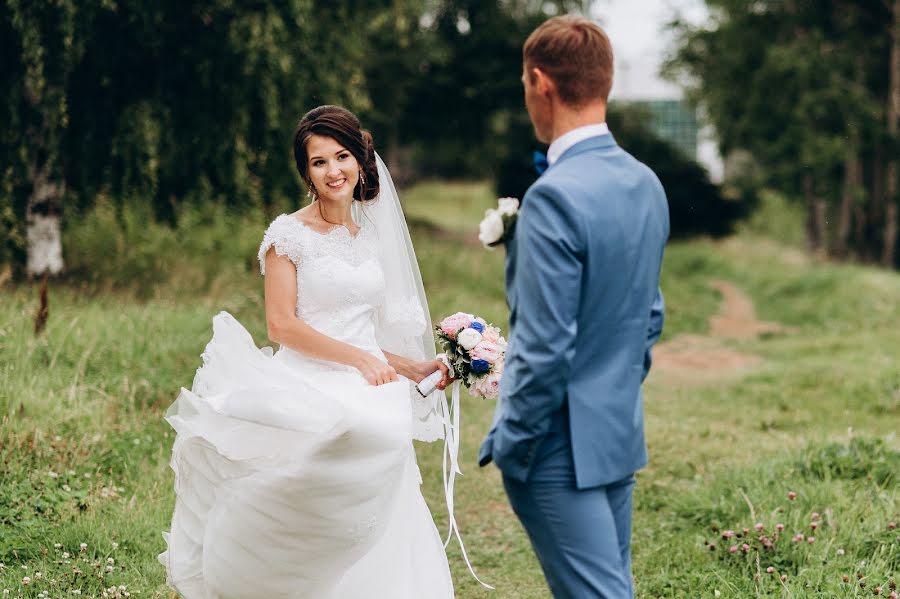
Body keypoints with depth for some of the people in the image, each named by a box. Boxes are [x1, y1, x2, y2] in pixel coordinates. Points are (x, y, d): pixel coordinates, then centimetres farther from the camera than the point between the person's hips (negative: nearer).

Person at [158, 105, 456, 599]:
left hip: (368, 398, 6)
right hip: (312, 392, -6)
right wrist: (359, 358, -17)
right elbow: (281, 323, -12)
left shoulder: (369, 235, 15)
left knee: (377, 545, 2)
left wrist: (410, 366, 11)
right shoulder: (290, 234, -4)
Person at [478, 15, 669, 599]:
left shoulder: (555, 196, -22)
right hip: (622, 434, 8)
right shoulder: (647, 185, 5)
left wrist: (508, 446, -11)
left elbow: (545, 349, -22)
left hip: (562, 445, -8)